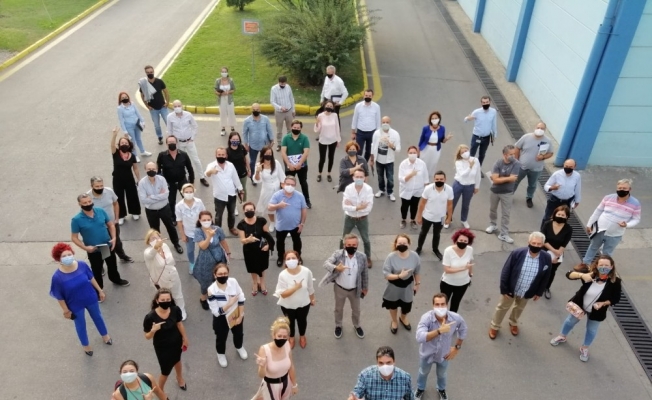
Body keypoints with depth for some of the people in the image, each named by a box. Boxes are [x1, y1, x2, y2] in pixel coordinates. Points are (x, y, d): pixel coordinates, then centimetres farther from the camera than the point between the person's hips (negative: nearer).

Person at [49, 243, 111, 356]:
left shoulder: (82, 265, -22)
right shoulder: (57, 277, -30)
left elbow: (91, 278, -3)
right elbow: (59, 297, -16)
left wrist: (100, 291, 7)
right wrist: (66, 310, -7)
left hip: (90, 298, 3)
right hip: (75, 305, -2)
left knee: (97, 317, 28)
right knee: (80, 325, 23)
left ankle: (105, 335, 58)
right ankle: (86, 345, 53)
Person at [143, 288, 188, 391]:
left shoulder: (175, 310, -24)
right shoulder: (150, 317, -32)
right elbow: (147, 337, -18)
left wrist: (185, 338, 6)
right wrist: (153, 330, -39)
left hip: (176, 343, 3)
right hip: (162, 347, -3)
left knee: (177, 361, 32)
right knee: (165, 371, 12)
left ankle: (180, 378, 64)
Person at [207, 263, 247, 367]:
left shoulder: (233, 282, -23)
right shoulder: (212, 290, -31)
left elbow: (241, 298, -10)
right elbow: (216, 312, -26)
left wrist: (240, 316, -8)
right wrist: (230, 303, -35)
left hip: (236, 314, 3)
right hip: (221, 318, -3)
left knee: (238, 333, 28)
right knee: (221, 337, 23)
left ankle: (239, 347, 62)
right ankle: (221, 354, 56)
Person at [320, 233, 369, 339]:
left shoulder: (362, 257, -17)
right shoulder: (338, 254, -21)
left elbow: (365, 273, -3)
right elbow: (326, 263, -31)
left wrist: (365, 287, 7)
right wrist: (336, 268, -51)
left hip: (355, 289, 1)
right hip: (340, 288, -1)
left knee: (356, 310, 23)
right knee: (339, 309, 23)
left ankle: (357, 326, 52)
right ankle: (338, 325, 51)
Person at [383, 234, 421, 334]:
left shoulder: (414, 256, -20)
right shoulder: (391, 257, -29)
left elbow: (416, 271, -3)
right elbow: (386, 274, -25)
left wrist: (417, 283, 7)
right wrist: (399, 276, -37)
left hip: (408, 285, 2)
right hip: (394, 286, -2)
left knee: (406, 306, 23)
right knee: (393, 305, 24)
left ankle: (403, 318, 59)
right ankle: (394, 321, 56)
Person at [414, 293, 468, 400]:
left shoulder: (456, 318, -28)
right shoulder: (426, 318, -37)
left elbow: (463, 330, -4)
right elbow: (419, 338, -49)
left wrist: (457, 347, -2)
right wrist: (439, 331, -54)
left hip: (444, 354, 2)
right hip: (427, 353, -1)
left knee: (441, 374, 32)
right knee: (423, 372, 30)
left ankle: (441, 389, 65)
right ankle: (420, 388, 62)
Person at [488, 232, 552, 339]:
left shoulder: (546, 258, -19)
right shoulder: (517, 253, -27)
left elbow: (545, 277, -3)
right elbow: (505, 272, -18)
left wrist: (539, 292, 4)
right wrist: (504, 289, -15)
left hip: (527, 292, 3)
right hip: (511, 289, -2)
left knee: (519, 308, 29)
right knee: (503, 307, 21)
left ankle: (513, 322, 59)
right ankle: (494, 326, 45)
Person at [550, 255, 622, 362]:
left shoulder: (615, 282, -26)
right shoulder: (590, 273, -28)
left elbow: (615, 299, -13)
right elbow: (569, 274, -31)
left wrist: (603, 303, -29)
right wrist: (582, 275, -49)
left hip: (596, 312, 0)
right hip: (579, 305, 1)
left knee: (591, 330, 22)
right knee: (570, 321, 25)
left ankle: (584, 348, 49)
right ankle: (562, 337, 54)